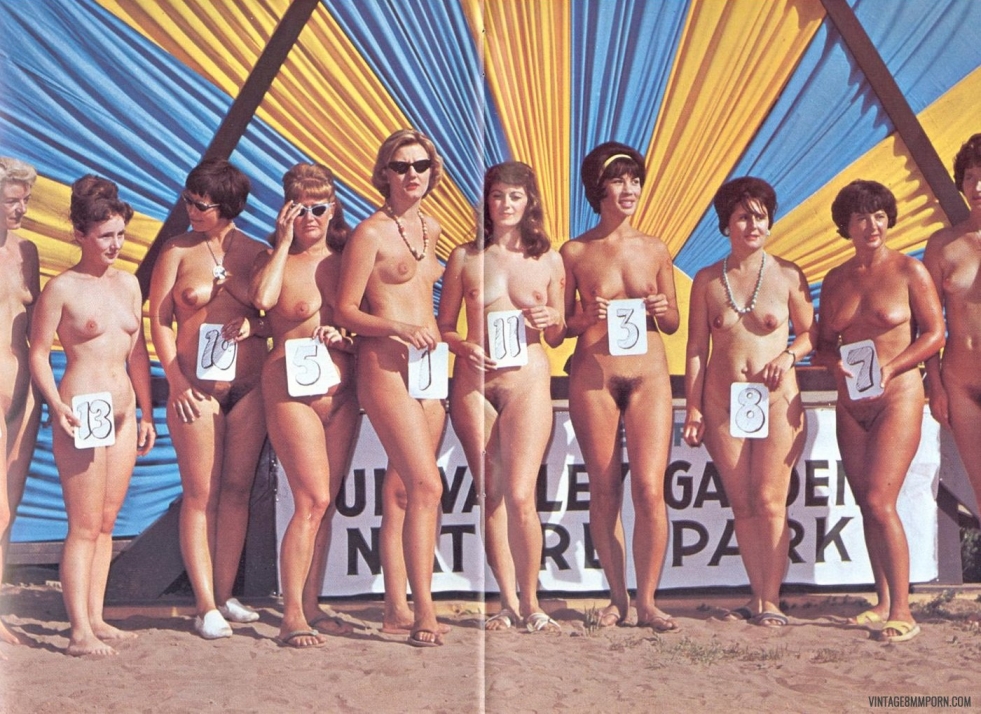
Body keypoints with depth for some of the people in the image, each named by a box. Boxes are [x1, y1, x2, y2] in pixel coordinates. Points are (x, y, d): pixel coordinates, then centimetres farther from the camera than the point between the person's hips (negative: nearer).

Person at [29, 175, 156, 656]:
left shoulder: (128, 284, 12)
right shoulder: (62, 289, -6)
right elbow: (39, 352, -5)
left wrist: (146, 413, 15)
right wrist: (56, 405, -18)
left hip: (123, 413, 6)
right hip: (82, 414, -6)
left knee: (107, 523, 9)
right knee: (85, 526, -6)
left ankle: (96, 618, 16)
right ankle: (80, 632, -3)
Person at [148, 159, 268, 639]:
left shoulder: (257, 254, 7)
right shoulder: (178, 251, 2)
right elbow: (159, 320, 1)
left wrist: (253, 324, -11)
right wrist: (176, 381, -7)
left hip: (250, 387, 3)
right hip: (196, 386, -2)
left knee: (237, 490, 6)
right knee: (201, 495, -3)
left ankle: (225, 595, 15)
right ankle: (206, 605, -1)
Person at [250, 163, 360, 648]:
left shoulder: (344, 260, 12)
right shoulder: (277, 260, 0)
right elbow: (262, 297, -22)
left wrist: (347, 338, -5)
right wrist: (284, 242, -13)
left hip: (341, 393, 5)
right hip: (292, 389, -5)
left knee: (322, 503, 8)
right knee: (312, 500, -12)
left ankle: (311, 605, 15)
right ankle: (292, 616, -7)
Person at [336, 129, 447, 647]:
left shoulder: (431, 228, 15)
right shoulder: (370, 233, -7)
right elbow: (345, 311, -7)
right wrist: (398, 328, -20)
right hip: (385, 367, -7)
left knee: (403, 487, 9)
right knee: (427, 485, -16)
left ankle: (396, 599, 15)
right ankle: (424, 614, -15)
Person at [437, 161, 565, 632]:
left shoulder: (548, 261, 8)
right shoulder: (465, 257, 7)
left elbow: (557, 338, 14)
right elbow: (444, 326, 9)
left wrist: (552, 322, -8)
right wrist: (464, 346, -11)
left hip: (528, 382, -1)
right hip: (473, 383, 1)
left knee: (520, 496, -11)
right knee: (490, 496, 4)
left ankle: (530, 601, 3)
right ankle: (508, 602, 14)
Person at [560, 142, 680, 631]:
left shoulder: (654, 250, 9)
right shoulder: (575, 253, 3)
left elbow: (673, 323, 16)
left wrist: (661, 311, -6)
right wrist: (587, 316, -13)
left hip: (649, 375, 1)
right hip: (593, 376, -1)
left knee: (649, 488, -8)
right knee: (604, 491, 4)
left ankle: (647, 601, 2)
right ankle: (618, 598, 16)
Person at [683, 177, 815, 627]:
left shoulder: (788, 276, 2)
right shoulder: (707, 281, 7)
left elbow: (810, 333, 11)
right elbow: (696, 349, 7)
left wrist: (788, 355, -10)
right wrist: (693, 408, 3)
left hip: (777, 400, -2)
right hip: (722, 404, 2)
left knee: (770, 501, -6)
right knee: (742, 504, 5)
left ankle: (771, 599, 0)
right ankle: (758, 595, 13)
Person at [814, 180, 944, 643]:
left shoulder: (909, 271, -2)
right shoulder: (835, 281, 12)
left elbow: (935, 333, -4)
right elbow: (824, 343, 15)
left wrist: (890, 368, -16)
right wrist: (835, 362, -8)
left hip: (897, 399, -5)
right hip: (850, 405, 6)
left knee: (880, 502, -14)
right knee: (867, 505, 7)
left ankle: (902, 611, -9)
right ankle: (884, 602, 15)